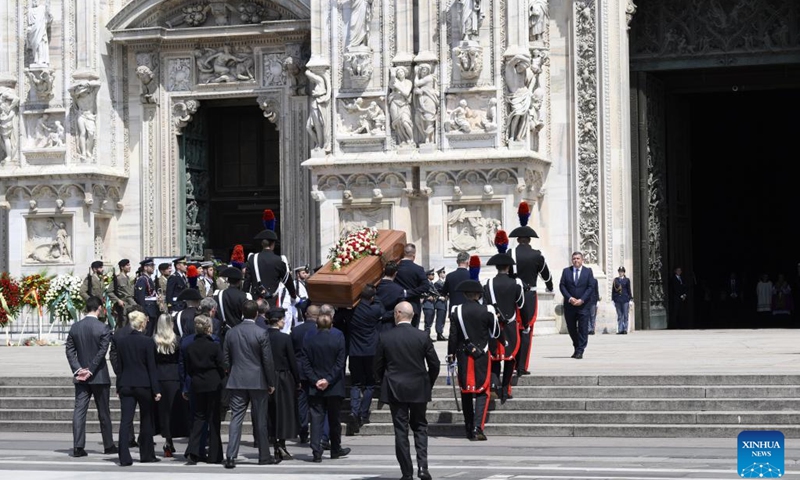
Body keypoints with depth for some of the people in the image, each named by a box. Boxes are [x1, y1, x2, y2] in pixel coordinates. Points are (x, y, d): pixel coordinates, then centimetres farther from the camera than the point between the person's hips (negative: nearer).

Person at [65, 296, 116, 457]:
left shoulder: (75, 327, 3)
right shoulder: (103, 328, -10)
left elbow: (70, 351, 1)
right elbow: (102, 352, -15)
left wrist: (78, 369, -4)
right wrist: (91, 371, -11)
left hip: (81, 377, 3)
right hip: (99, 376, -3)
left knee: (79, 410, 1)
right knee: (103, 412, 7)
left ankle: (78, 447, -6)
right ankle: (108, 445, 16)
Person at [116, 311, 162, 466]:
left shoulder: (122, 342, 3)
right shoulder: (147, 342, -9)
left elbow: (120, 366, 8)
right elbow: (151, 367, -9)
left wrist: (119, 387, 14)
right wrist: (156, 390, -6)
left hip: (126, 385, 3)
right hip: (143, 384, -3)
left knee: (125, 421, -1)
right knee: (146, 421, 11)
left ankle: (124, 457, -9)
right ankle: (147, 455, 19)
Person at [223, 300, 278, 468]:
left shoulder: (231, 333, 3)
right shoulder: (261, 333, -10)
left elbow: (226, 359, 9)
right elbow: (267, 360, -8)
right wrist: (271, 383, 1)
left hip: (236, 381, 3)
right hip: (257, 381, -3)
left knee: (236, 419, 1)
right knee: (260, 421, 7)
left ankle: (230, 456, -9)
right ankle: (264, 456, 16)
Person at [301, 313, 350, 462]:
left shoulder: (309, 341, -2)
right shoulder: (338, 340, -6)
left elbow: (305, 364, -5)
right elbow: (340, 364, -10)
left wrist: (315, 381, -6)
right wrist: (329, 380, -10)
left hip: (314, 388, 0)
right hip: (334, 388, 0)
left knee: (316, 419, 1)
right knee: (334, 420, 12)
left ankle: (317, 452, -7)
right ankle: (335, 450, 24)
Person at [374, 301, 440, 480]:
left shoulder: (385, 338, -7)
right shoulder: (423, 337, -6)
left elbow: (378, 366, -1)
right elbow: (434, 364, -2)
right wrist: (428, 384, 14)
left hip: (394, 390, -1)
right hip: (419, 391, 1)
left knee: (401, 430, 5)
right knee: (420, 427, 13)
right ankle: (422, 466, -3)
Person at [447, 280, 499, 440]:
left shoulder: (456, 311, -3)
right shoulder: (487, 311, -7)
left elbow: (453, 335, -2)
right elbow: (496, 333, 3)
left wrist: (451, 354, 8)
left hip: (463, 355, 2)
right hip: (482, 355, -2)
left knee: (466, 392, 11)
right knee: (482, 392, 1)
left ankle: (469, 429, 16)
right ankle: (478, 427, -14)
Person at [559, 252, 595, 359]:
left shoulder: (588, 271, 5)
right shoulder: (566, 271, 9)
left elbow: (590, 287, -1)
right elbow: (562, 286, 2)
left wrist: (581, 300, -12)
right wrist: (569, 298, -12)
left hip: (583, 305, -2)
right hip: (569, 305, 2)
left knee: (583, 328, -6)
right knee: (571, 328, 7)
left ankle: (580, 351, -4)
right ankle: (576, 348, 24)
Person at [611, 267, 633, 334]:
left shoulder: (627, 280, 4)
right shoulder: (615, 280, 9)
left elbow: (629, 290, 4)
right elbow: (613, 290, 9)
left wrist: (630, 299, 0)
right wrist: (613, 299, 5)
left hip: (625, 299, -2)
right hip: (617, 300, 2)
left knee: (625, 315, -1)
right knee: (619, 316, 4)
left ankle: (625, 329, 2)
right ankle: (620, 329, 5)